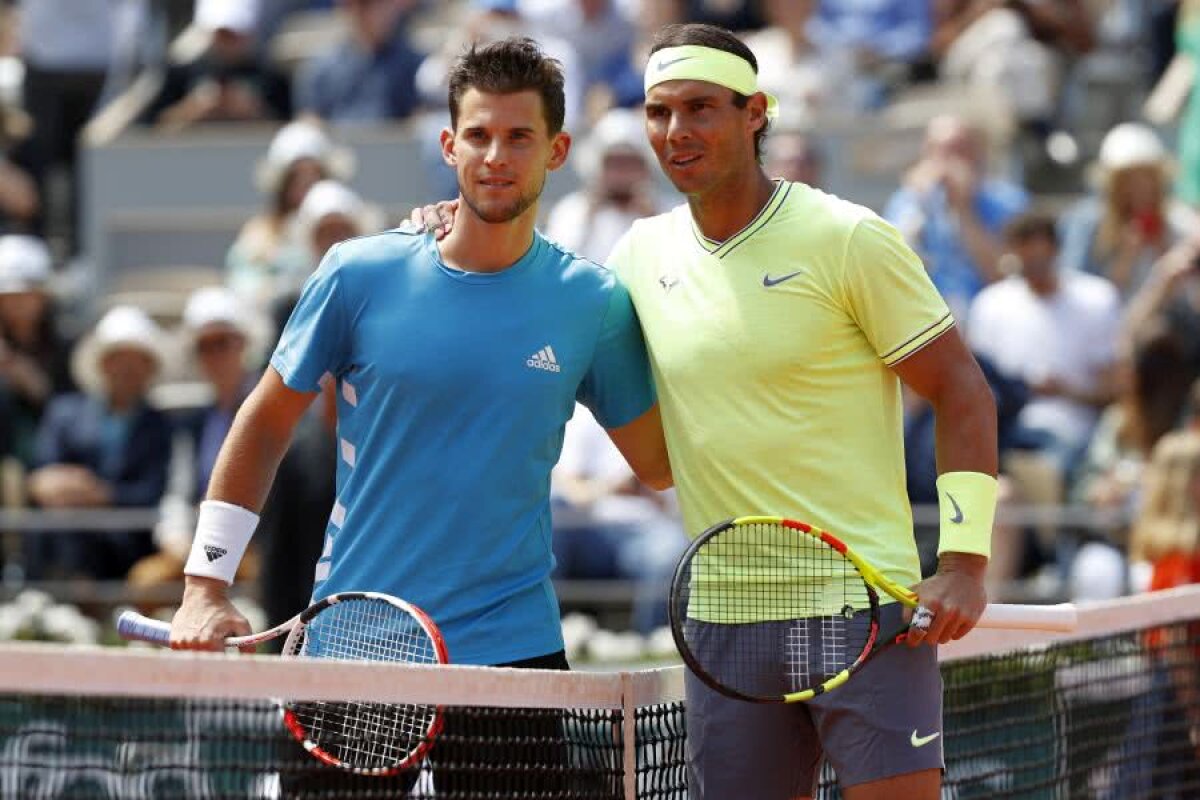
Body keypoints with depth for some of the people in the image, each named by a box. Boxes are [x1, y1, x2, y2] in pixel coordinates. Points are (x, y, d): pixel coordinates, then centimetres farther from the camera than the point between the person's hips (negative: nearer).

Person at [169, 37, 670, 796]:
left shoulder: (593, 302, 0)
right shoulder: (360, 274, -2)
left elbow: (659, 463, 10)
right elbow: (266, 425, 8)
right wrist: (206, 585, 3)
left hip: (511, 643, 0)